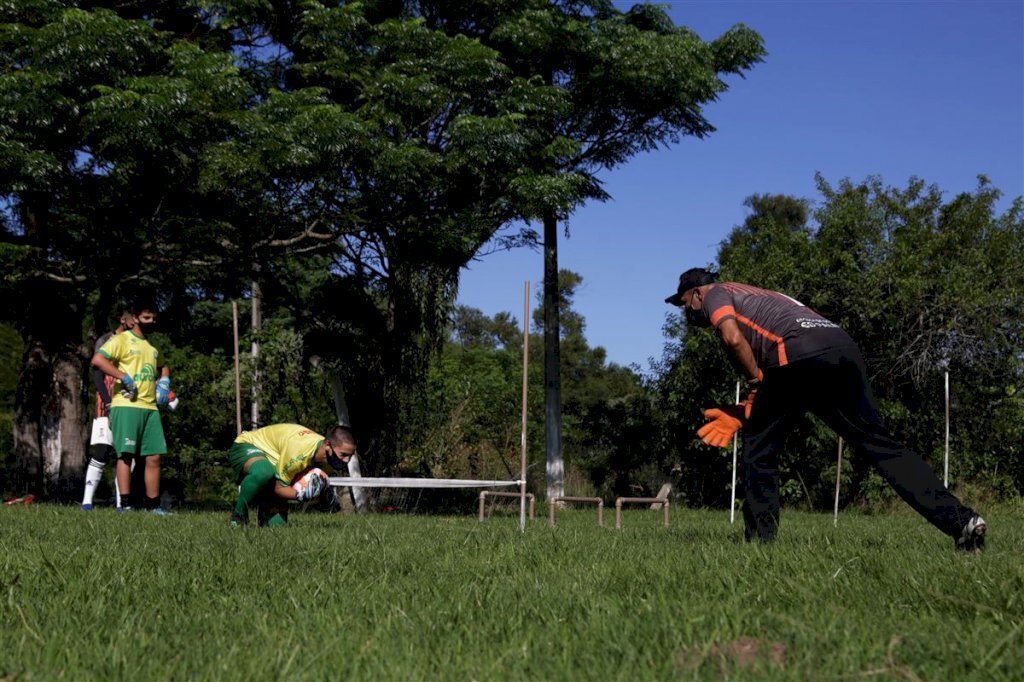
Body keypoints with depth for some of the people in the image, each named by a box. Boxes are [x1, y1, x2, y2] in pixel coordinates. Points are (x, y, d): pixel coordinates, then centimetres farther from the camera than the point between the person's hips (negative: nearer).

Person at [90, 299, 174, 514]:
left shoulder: (152, 346, 23)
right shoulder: (121, 339, 0)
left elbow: (162, 367, 40)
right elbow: (97, 360, -13)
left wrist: (164, 380, 18)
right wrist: (124, 377, -17)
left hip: (150, 407, 7)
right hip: (127, 405, -7)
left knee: (154, 457, 4)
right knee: (126, 454, -7)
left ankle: (153, 504, 9)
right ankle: (125, 504, -4)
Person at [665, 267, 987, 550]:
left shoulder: (714, 293, 19)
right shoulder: (753, 296, 40)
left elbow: (733, 338, -7)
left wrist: (754, 383, 5)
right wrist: (746, 411, 24)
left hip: (798, 349, -8)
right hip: (844, 346, 8)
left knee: (759, 449, 11)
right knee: (878, 441, 7)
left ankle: (760, 539, 11)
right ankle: (960, 519, -3)